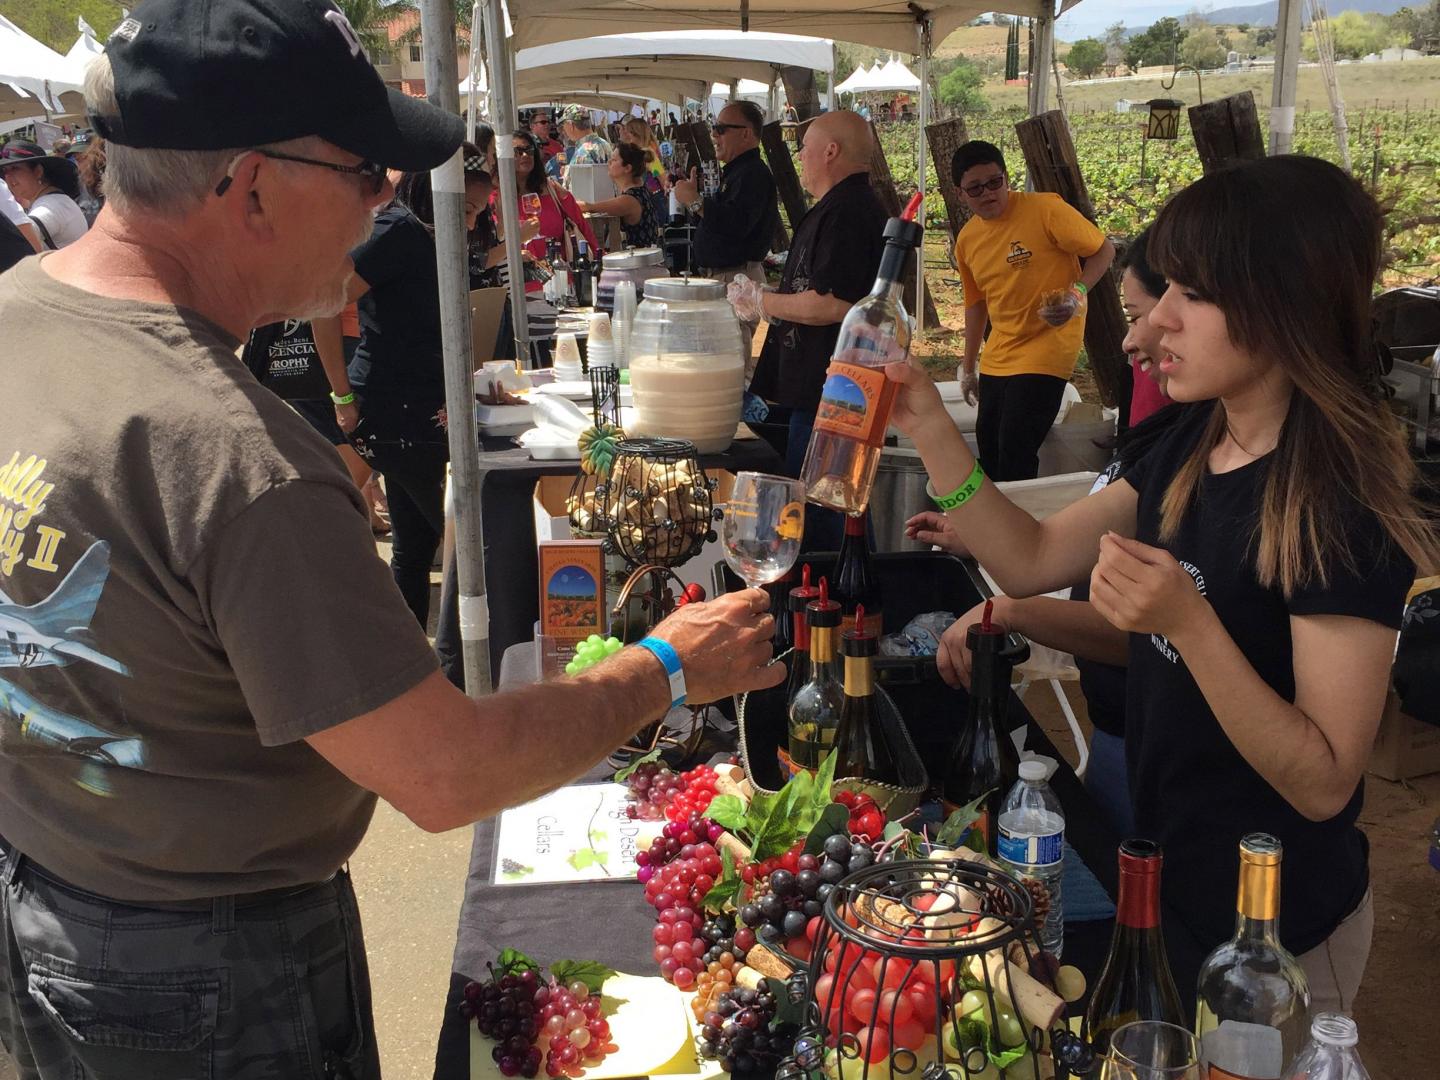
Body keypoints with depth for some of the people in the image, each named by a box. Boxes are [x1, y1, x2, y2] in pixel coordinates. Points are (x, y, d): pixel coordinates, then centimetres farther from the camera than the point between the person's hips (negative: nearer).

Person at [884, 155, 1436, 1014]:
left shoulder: (1346, 508, -25)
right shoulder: (1195, 448, -1)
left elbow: (1324, 782, -25)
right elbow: (1032, 560, 2)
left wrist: (1188, 620, -36)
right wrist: (930, 429, -10)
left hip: (1272, 926, -7)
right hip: (1168, 877, 7)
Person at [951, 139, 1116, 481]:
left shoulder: (1045, 209, -14)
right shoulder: (967, 239, 5)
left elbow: (1103, 250, -8)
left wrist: (1078, 291, -26)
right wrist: (968, 367, 20)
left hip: (1046, 349, -7)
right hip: (998, 356, 7)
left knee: (1016, 452, -12)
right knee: (987, 444, 13)